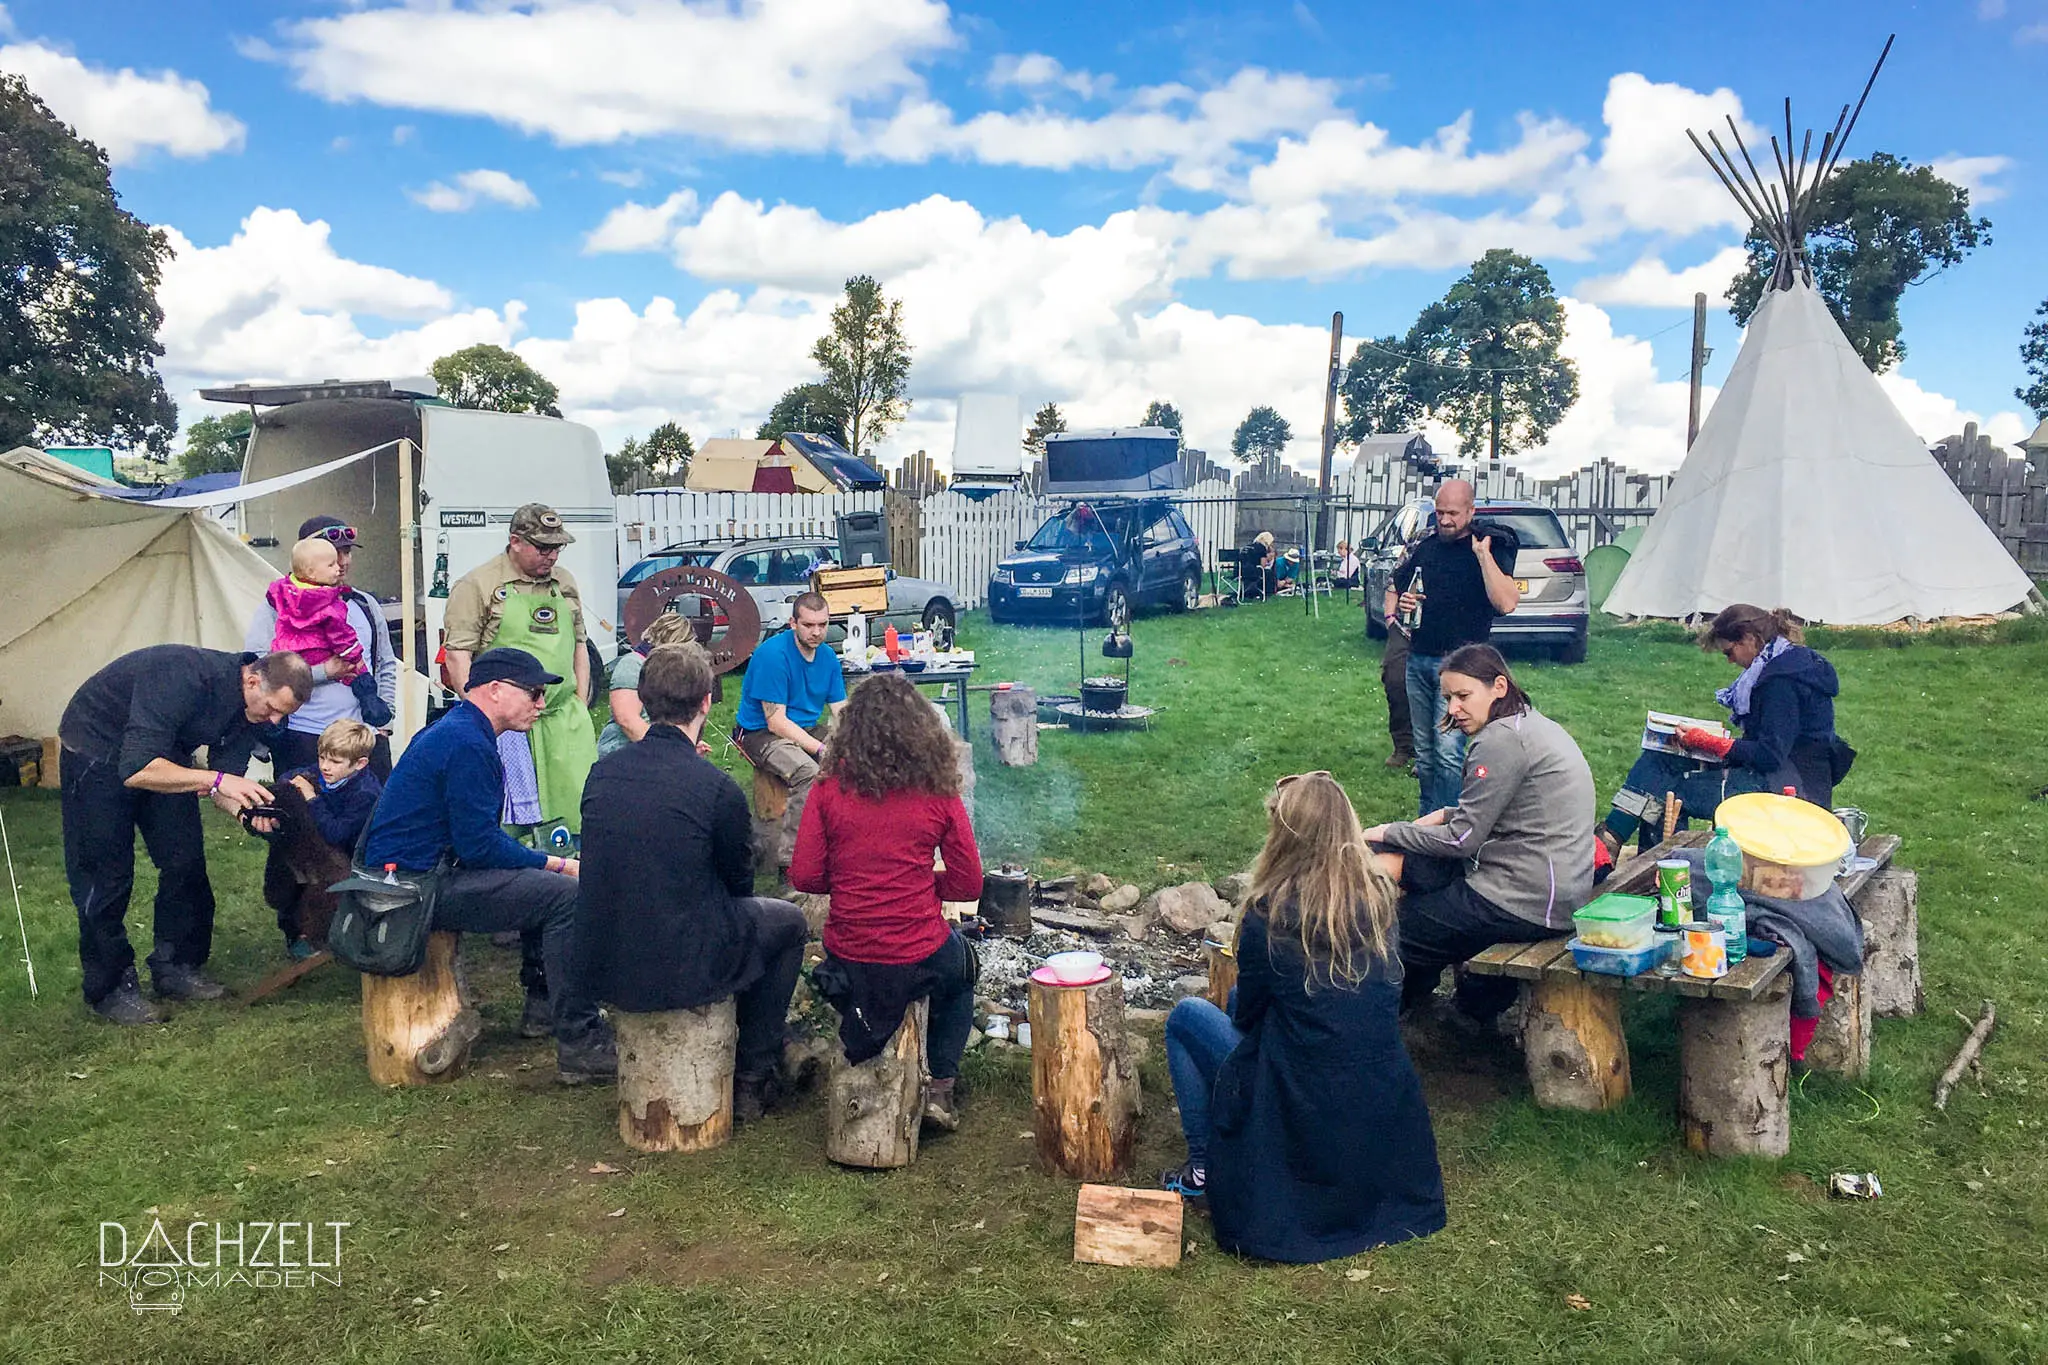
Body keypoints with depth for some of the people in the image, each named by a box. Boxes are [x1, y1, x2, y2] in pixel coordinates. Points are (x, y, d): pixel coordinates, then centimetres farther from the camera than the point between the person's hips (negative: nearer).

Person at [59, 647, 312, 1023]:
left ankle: (175, 967, 17)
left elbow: (221, 786, -9)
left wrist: (245, 807, -31)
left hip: (163, 752, 7)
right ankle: (108, 988, 8)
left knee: (186, 861, 3)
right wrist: (217, 780, -47)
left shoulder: (255, 708, -14)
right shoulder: (184, 677, -39)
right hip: (96, 749, -7)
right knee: (106, 874, -5)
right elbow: (136, 770, -42)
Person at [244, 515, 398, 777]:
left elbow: (387, 665, 25)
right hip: (303, 740, -4)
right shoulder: (280, 607, 0)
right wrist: (325, 670, -14)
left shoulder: (366, 605, 16)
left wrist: (384, 720, 14)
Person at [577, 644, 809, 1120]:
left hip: (600, 969, 6)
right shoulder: (718, 789, -17)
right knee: (788, 921, 20)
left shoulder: (603, 771, -1)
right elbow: (739, 884, -1)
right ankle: (752, 1080, 26)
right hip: (681, 974, -6)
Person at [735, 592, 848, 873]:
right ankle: (789, 863, -29)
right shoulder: (772, 654, -19)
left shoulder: (828, 656, 4)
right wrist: (822, 749, -27)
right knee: (809, 773, -34)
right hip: (762, 733, -7)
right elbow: (776, 722, -21)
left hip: (809, 730, 7)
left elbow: (842, 711, 4)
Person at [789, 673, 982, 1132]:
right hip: (919, 961, -2)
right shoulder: (938, 794, -8)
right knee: (962, 966, 33)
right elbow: (968, 884, -3)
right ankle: (940, 1087, 24)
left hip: (848, 962, 2)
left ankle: (861, 1061, 23)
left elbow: (804, 877, -5)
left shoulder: (829, 790, -7)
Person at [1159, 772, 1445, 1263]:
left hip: (1301, 1106, -6)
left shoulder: (1269, 913, -19)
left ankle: (1205, 1166, 16)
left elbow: (1247, 1014, -5)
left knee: (1186, 1017, 16)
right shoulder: (1378, 896, -4)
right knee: (1238, 1000, 26)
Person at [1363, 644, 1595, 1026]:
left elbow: (1462, 840, -16)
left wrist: (1388, 832, -4)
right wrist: (1448, 815, 7)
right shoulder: (1530, 723, 12)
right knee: (1384, 864, 9)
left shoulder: (1502, 739, -18)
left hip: (1527, 903, -10)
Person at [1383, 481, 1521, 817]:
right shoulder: (1424, 547, 13)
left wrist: (1483, 553, -23)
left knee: (1448, 753, -13)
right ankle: (1425, 819, 24)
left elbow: (1506, 603, -20)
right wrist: (1392, 611, 3)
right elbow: (1394, 588, 25)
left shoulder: (1491, 548, -5)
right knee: (1424, 752, 14)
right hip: (1418, 660, 6)